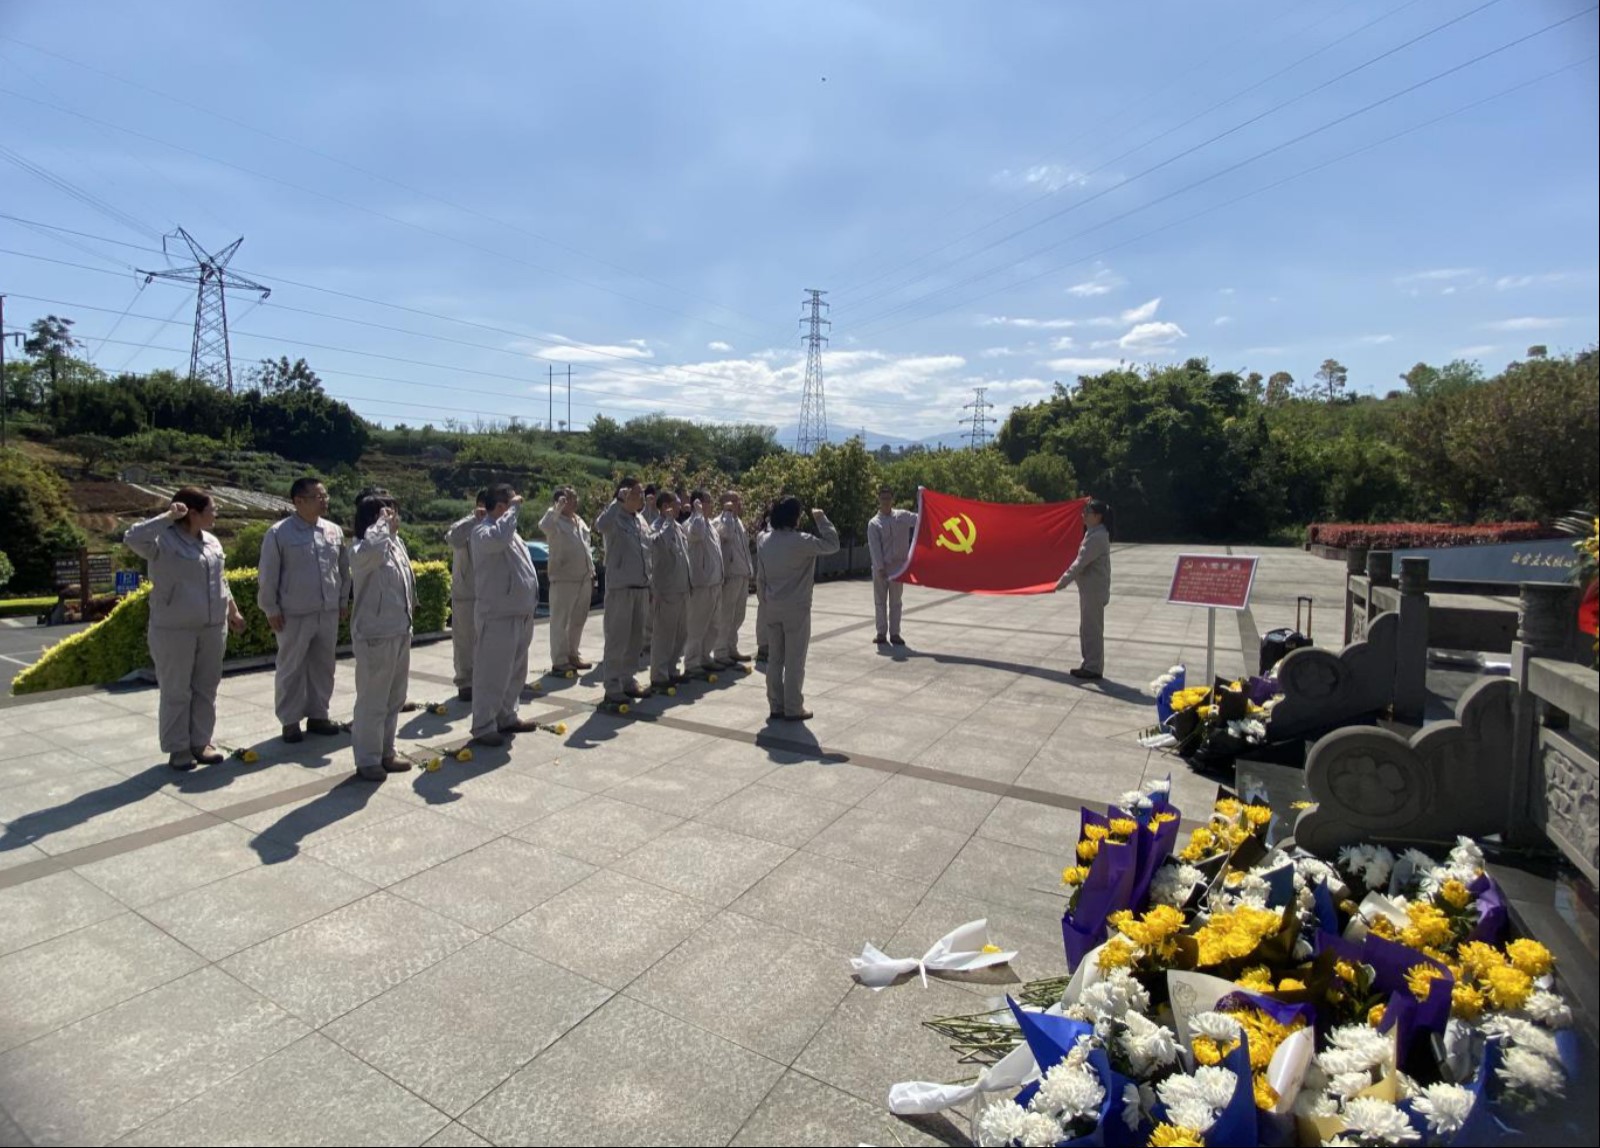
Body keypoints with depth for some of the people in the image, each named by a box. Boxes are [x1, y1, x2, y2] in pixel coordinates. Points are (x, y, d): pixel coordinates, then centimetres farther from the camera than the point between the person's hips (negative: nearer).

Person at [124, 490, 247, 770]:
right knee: (176, 692, 4)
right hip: (174, 630, -6)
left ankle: (201, 742, 23)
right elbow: (133, 538, -32)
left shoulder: (212, 542, 11)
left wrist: (234, 612, 19)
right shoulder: (164, 541, -10)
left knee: (206, 688, 12)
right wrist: (168, 516, -26)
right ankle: (178, 748, 14)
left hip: (212, 628, 6)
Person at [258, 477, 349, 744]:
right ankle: (290, 721, 17)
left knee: (323, 667, 12)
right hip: (294, 615, -4)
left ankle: (318, 715, 25)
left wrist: (343, 601, 14)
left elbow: (344, 569, 14)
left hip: (328, 614, 5)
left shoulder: (334, 531, 6)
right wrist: (271, 609, -6)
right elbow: (267, 575, -6)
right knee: (292, 670, 6)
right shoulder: (279, 533, -8)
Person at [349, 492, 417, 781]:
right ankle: (367, 760, 13)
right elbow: (374, 549, -41)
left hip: (400, 632, 9)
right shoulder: (361, 550, -15)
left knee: (395, 698, 16)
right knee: (372, 701, 1)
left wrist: (410, 608, 23)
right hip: (374, 635, -9)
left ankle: (386, 753, 28)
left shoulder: (396, 544, 10)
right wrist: (382, 523, -24)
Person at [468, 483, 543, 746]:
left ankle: (506, 717, 30)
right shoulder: (483, 531, -13)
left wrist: (531, 604, 21)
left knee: (515, 671, 17)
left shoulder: (509, 530, 17)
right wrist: (514, 509, -24)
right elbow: (499, 538, -39)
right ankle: (483, 727, 7)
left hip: (520, 614, 10)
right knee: (493, 673, -3)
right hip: (498, 616, -10)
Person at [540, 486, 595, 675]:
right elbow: (544, 526, -33)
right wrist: (558, 507, -30)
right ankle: (559, 661, 2)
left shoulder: (580, 521, 17)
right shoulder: (556, 521, -7)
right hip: (564, 579, -8)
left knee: (578, 620, 15)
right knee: (560, 621, -2)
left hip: (584, 579, 8)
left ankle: (572, 655, 27)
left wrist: (591, 574, 18)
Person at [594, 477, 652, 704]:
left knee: (636, 638, 13)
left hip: (640, 587, 7)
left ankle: (629, 681, 24)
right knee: (617, 639, -1)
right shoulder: (615, 519, -8)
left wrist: (649, 586, 17)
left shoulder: (640, 521, 15)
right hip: (620, 587, -7)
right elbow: (601, 525, -34)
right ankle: (612, 687, 6)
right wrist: (619, 501, -26)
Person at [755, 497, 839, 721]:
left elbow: (760, 577, 10)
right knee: (794, 660, 1)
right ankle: (793, 709, 8)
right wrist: (821, 518, 0)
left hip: (773, 608, 6)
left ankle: (776, 706, 18)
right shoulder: (801, 541, -15)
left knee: (775, 658, 11)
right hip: (796, 608, -6)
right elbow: (832, 543, -8)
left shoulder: (765, 542, 5)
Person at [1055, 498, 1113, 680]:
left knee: (1092, 629, -2)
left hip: (1094, 590, -10)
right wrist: (1068, 578, 15)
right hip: (1090, 589, 10)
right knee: (1087, 629, 16)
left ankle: (1094, 669, 6)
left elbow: (1081, 562, -21)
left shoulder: (1097, 537, -19)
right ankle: (1089, 665, 24)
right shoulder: (1094, 533, 12)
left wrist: (1063, 581, -18)